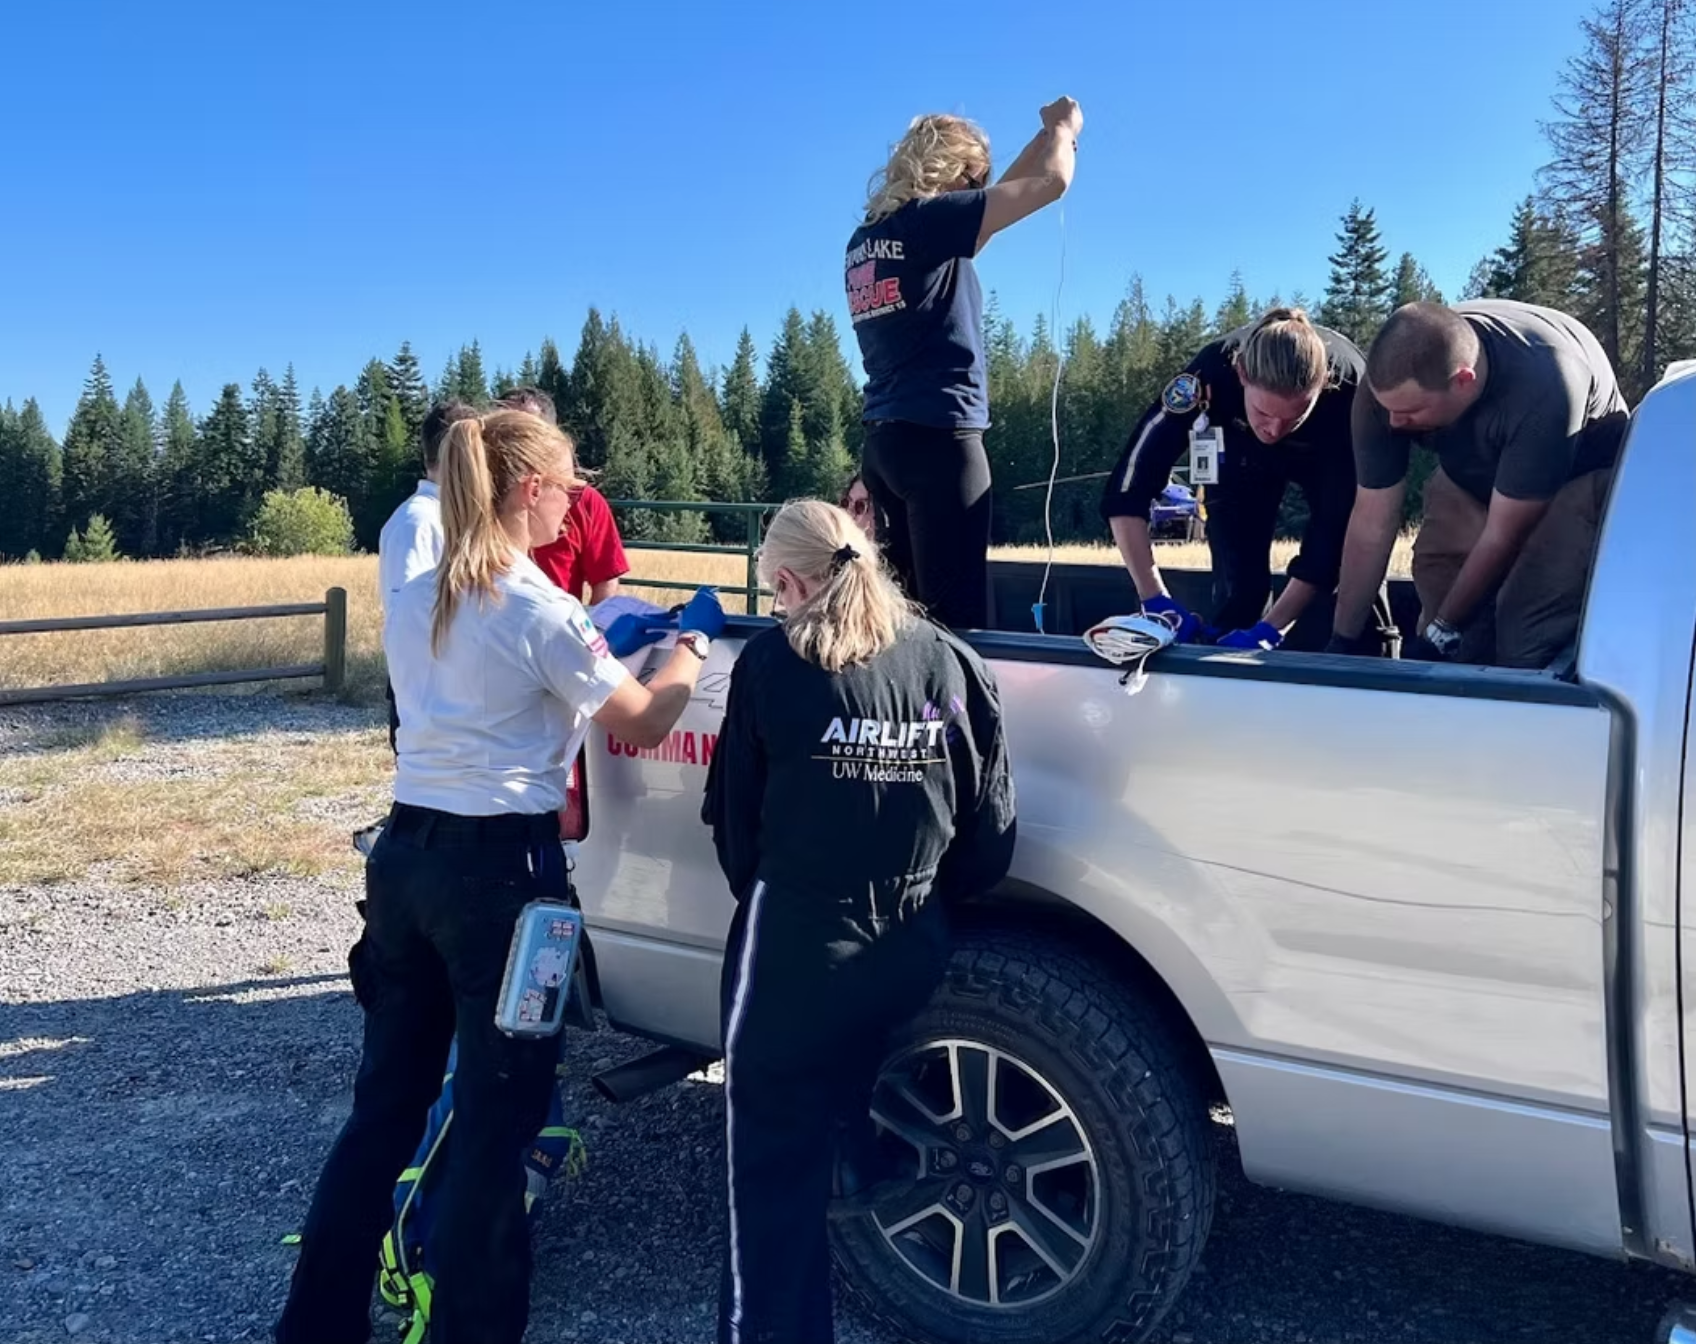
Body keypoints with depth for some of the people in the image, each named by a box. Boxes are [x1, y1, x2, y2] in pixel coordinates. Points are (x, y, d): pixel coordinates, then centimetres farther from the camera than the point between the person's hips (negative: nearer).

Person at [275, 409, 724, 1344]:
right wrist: (693, 641, 11)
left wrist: (590, 646, 22)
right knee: (495, 1114, 6)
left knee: (386, 1096, 18)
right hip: (498, 867, -7)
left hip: (404, 854, 7)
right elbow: (644, 724, -4)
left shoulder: (411, 603, 8)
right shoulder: (541, 610, -13)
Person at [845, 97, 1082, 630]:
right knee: (954, 614, -6)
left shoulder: (865, 237, 16)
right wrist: (1064, 128, 14)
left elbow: (986, 206, 29)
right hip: (937, 434, -9)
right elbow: (1052, 183, -6)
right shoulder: (927, 219, -8)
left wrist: (1045, 137, 30)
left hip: (885, 437, 9)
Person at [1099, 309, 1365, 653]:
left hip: (1334, 456, 0)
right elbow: (1126, 493, -38)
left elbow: (1335, 529, -36)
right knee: (1238, 583, -9)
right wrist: (1156, 600, -45)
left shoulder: (1349, 389, -40)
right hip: (1242, 449, 0)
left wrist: (1270, 629, -43)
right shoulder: (1211, 374, -40)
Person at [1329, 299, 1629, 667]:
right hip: (1471, 474, 4)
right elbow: (1371, 525, -21)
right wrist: (1342, 642, -17)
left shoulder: (1542, 387, -40)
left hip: (1581, 470, -4)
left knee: (1527, 644, -22)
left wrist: (1440, 633, -21)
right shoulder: (1390, 383, -28)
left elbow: (1503, 536, -29)